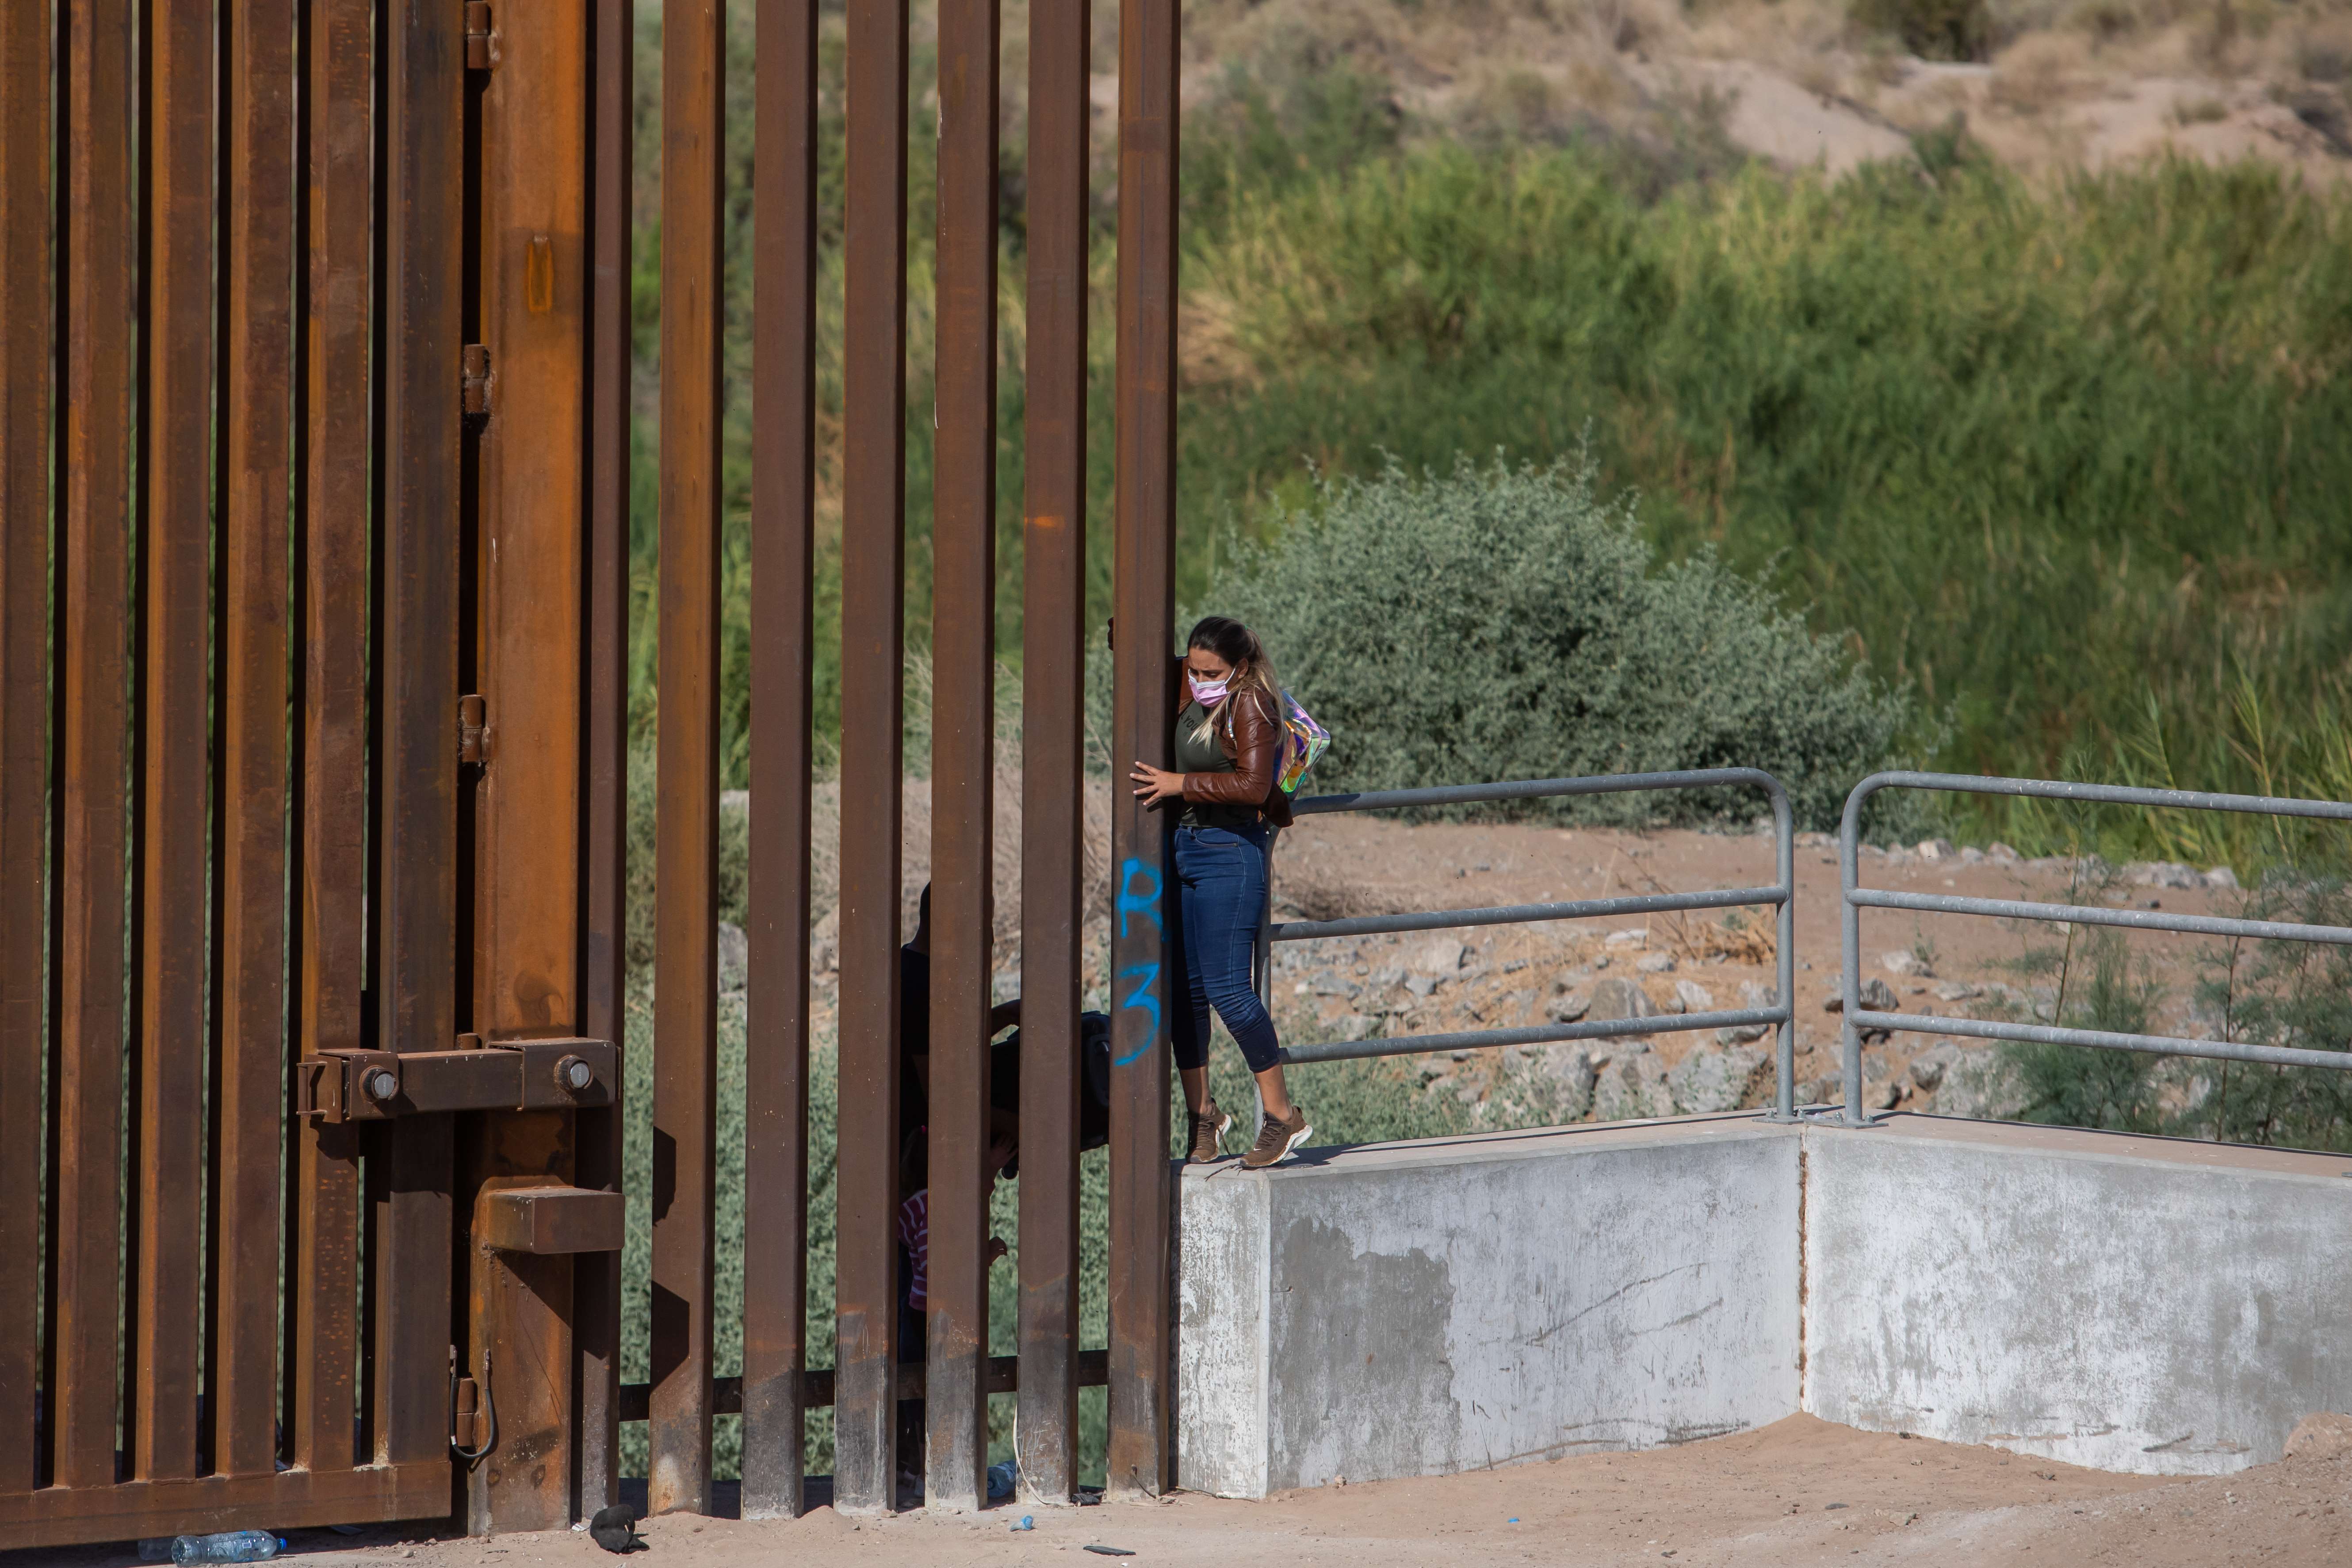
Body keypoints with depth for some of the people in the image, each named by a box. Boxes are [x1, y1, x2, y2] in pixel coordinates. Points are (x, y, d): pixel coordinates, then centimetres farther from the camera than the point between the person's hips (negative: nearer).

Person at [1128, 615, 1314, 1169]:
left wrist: (1181, 784, -19)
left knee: (1227, 989, -11)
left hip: (1229, 855, -8)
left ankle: (1282, 1115, -2)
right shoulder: (1196, 697, 13)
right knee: (1184, 988, 8)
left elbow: (1253, 786, -24)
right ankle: (1201, 1114, 17)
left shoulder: (1250, 705, -11)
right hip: (1183, 850, 8)